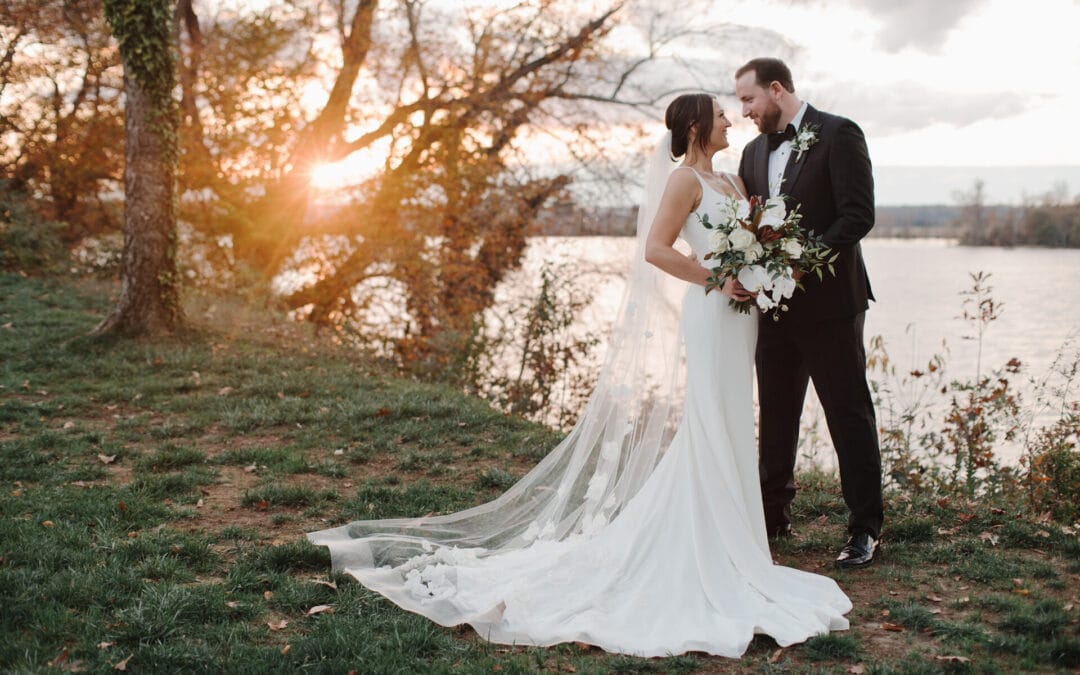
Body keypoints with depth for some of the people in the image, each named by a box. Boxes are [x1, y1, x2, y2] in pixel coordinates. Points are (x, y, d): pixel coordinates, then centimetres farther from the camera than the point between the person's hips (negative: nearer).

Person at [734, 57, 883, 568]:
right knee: (775, 413, 13)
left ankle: (865, 529, 8)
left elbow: (858, 215, -15)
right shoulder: (755, 151, 14)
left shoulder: (839, 135, -7)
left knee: (849, 413, 0)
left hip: (828, 301, -7)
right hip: (774, 301, 7)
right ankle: (772, 516, 25)